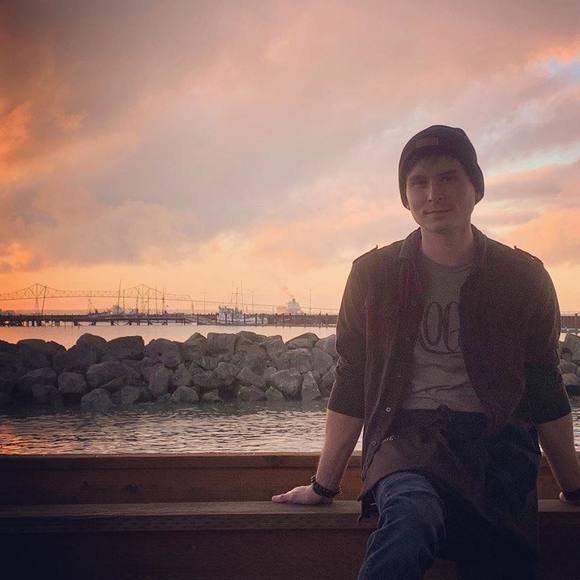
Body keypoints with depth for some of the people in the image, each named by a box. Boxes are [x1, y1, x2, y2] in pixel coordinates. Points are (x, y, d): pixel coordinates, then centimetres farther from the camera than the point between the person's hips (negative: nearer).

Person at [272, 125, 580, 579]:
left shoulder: (524, 278, 7)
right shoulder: (373, 275, 5)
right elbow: (350, 388, 10)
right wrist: (324, 486, 13)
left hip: (497, 444, 3)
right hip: (407, 438, -2)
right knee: (413, 516, -36)